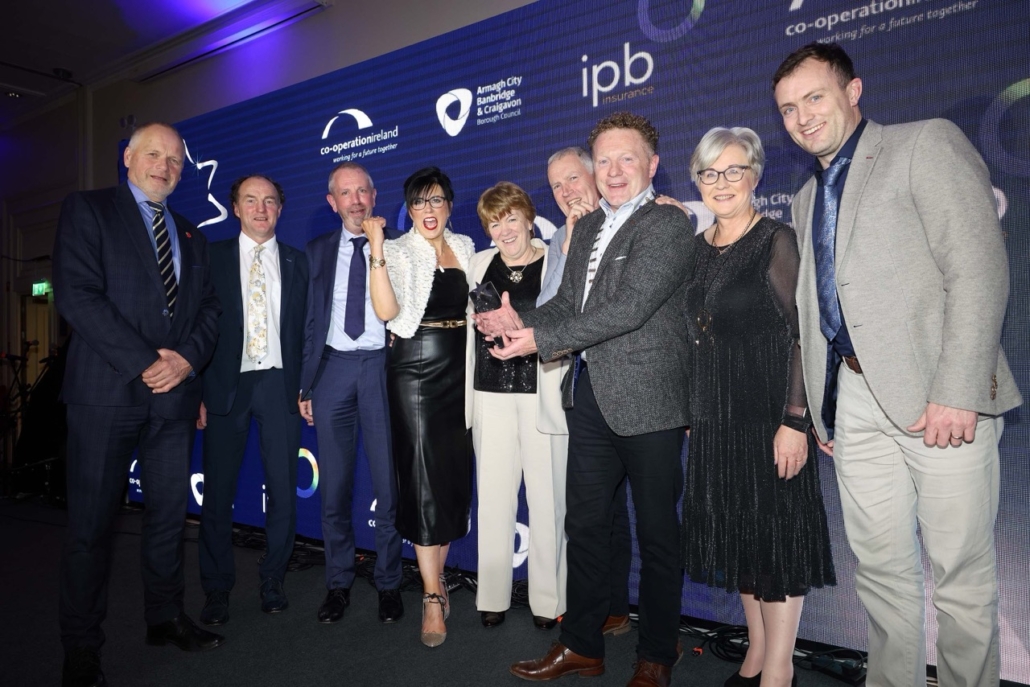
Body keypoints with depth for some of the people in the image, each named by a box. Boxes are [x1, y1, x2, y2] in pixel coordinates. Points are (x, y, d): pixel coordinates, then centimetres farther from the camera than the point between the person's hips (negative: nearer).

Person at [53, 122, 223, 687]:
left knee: (169, 513, 12)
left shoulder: (189, 234, 18)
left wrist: (187, 359, -7)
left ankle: (165, 618, 28)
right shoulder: (87, 210, 2)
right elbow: (76, 294, -11)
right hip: (107, 389, -5)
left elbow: (209, 307, 12)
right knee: (92, 524, 3)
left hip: (174, 392, 5)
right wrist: (144, 363, -16)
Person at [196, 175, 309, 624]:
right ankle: (216, 590, 20)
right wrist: (197, 390, -5)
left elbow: (305, 329, 8)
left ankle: (272, 581, 22)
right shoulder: (212, 256, 6)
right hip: (226, 384, -1)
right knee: (218, 490, 4)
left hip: (279, 384, 1)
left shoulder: (296, 261, 10)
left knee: (283, 489, 5)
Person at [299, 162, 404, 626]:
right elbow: (311, 321, 11)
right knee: (333, 486, 8)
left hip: (383, 366, -2)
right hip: (333, 368, 3)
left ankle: (388, 584, 18)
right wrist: (305, 383, 8)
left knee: (389, 484, 2)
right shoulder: (318, 251, 13)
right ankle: (338, 583, 23)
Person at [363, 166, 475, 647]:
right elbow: (387, 310, -18)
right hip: (416, 368, -5)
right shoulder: (398, 251, -2)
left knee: (455, 473, 9)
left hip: (458, 368, 5)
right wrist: (376, 250, -23)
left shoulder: (464, 247, 12)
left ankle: (436, 576, 26)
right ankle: (433, 597, 3)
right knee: (424, 475, -6)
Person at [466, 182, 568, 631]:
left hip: (541, 394, -3)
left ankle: (548, 599, 18)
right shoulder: (479, 264, 12)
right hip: (491, 393, 4)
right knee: (493, 497, 8)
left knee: (546, 496, 2)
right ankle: (493, 596, 22)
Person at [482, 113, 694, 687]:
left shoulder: (667, 225, -10)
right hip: (591, 397, 7)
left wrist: (539, 338, -18)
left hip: (647, 400, -7)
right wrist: (521, 321, -4)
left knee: (657, 533, 7)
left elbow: (628, 308, -21)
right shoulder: (587, 228, 15)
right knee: (585, 523, 15)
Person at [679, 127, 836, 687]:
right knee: (736, 533, 13)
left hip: (767, 412, -6)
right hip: (713, 415, 6)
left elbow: (800, 335, -12)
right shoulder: (698, 248, 10)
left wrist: (794, 421, -18)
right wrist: (692, 412, 11)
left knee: (776, 534, 3)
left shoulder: (776, 240, -7)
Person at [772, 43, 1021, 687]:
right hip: (855, 403, 6)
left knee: (961, 573, 3)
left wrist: (956, 392, -18)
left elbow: (979, 270, -10)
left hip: (938, 397, -5)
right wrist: (820, 411, 13)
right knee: (881, 567, 11)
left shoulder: (927, 143, 1)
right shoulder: (808, 198, 20)